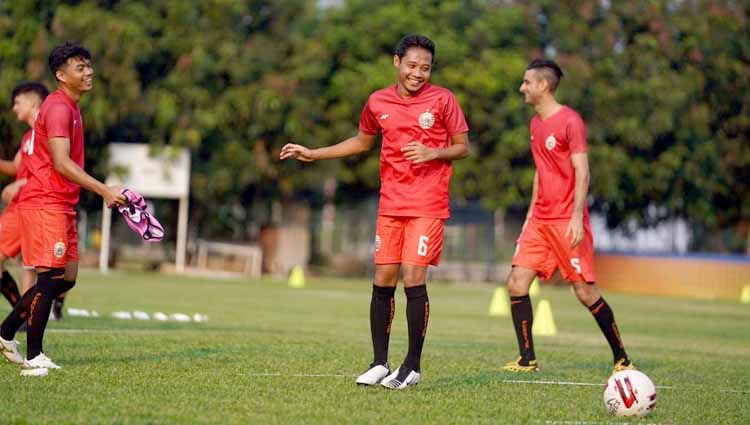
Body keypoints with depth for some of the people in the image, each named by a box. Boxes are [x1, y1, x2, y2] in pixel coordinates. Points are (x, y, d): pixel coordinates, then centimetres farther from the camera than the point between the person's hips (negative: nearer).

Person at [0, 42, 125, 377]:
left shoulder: (70, 107, 18)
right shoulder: (58, 108, -14)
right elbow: (61, 163, -23)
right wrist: (104, 191, -27)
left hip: (61, 205, 10)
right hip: (45, 203, -10)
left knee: (66, 278, 10)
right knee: (50, 277, -9)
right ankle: (32, 358, -4)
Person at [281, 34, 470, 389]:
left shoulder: (442, 99, -5)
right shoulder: (378, 102, 6)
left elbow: (463, 147, 1)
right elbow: (363, 142, 23)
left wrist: (433, 153, -18)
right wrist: (313, 154, 20)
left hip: (428, 206, -4)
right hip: (390, 204, 4)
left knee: (413, 279, -11)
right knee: (383, 281, 3)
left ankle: (412, 367, -1)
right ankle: (379, 363, 12)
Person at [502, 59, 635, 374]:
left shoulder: (570, 121, -11)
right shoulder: (536, 123, 15)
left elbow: (582, 172, -15)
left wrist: (577, 215, -22)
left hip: (567, 221, -8)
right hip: (539, 220, 8)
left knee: (585, 291, -5)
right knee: (517, 284, -3)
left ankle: (621, 358, 8)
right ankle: (527, 360, 3)